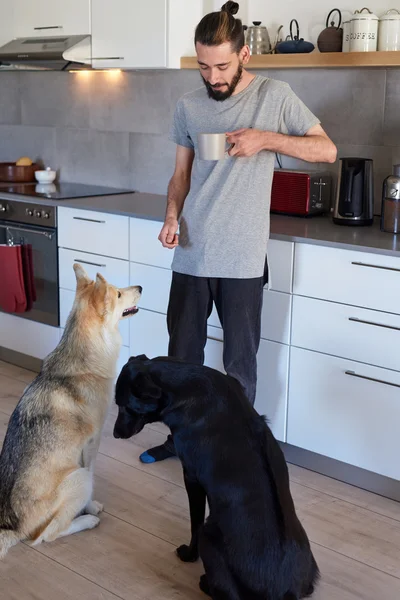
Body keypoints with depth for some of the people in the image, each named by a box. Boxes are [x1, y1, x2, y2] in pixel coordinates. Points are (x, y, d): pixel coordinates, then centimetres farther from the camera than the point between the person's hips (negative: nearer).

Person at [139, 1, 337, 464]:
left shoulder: (275, 96, -3)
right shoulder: (188, 105, 7)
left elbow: (327, 150, -2)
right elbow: (182, 173, 13)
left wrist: (267, 138, -16)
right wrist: (172, 217, -6)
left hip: (242, 261, -3)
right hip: (191, 256, 4)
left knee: (240, 362, 8)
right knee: (182, 355, 14)